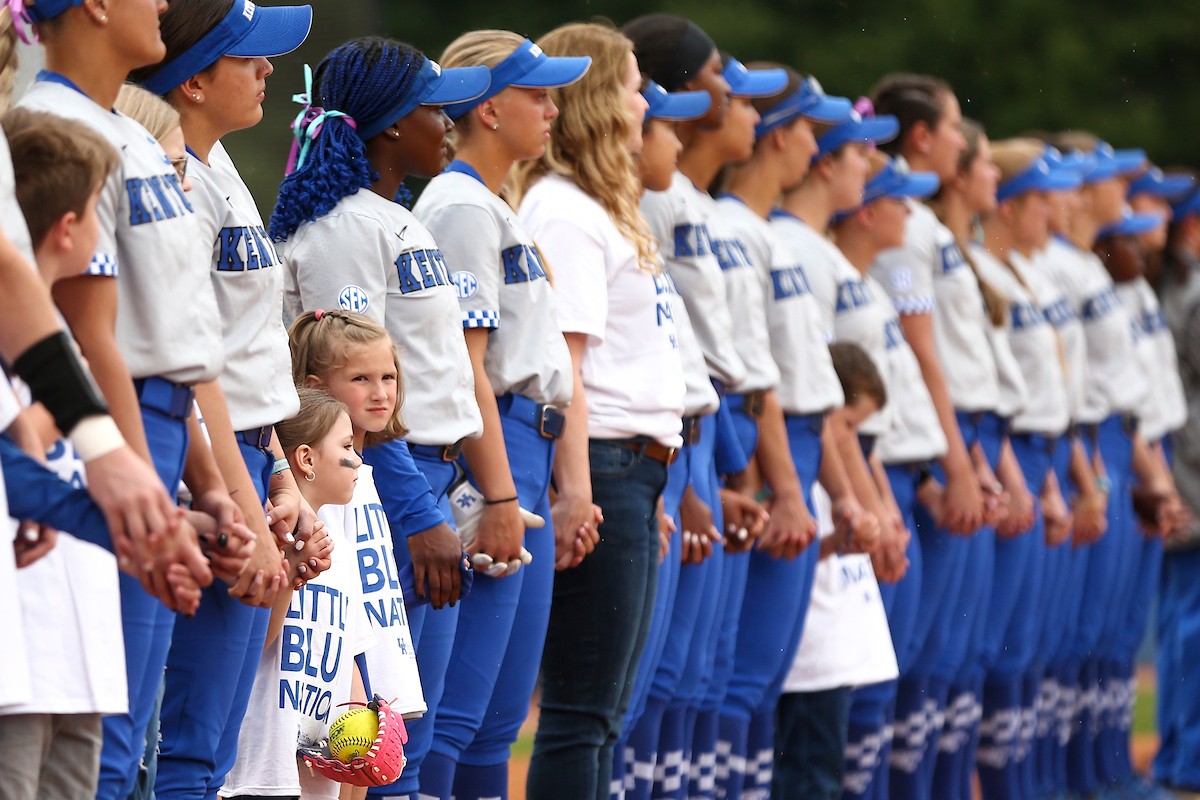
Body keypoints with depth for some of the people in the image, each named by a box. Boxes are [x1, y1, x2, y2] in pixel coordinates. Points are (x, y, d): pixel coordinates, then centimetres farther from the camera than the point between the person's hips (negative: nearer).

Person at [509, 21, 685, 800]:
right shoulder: (562, 211, -10)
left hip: (637, 468, 10)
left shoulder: (601, 209, 20)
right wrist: (574, 488, -24)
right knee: (582, 712, -8)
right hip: (600, 469, -10)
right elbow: (560, 359, -18)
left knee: (605, 712, 10)